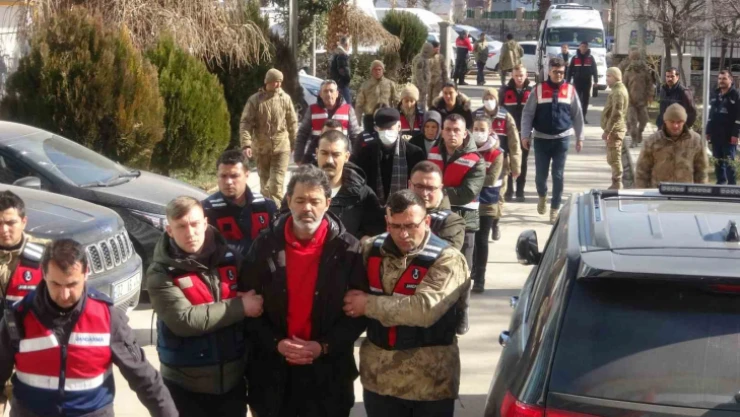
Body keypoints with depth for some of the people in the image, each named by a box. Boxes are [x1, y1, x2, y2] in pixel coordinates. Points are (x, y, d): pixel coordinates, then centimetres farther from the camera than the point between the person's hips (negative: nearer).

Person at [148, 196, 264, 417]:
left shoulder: (230, 258, 1)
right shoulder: (161, 274, -11)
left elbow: (255, 299, 10)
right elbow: (184, 320, -22)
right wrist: (239, 307, -19)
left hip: (232, 378, 4)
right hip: (186, 383, -4)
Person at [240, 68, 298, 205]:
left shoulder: (285, 98, -1)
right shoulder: (255, 100, -6)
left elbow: (292, 122, 6)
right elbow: (245, 123, -8)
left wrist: (294, 144, 8)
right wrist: (246, 144, -18)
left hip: (281, 147, -1)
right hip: (261, 147, 1)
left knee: (277, 182, -7)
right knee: (264, 181, 13)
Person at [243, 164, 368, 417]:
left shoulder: (348, 250, -6)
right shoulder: (266, 245, -2)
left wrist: (324, 347, -14)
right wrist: (276, 343, -12)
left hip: (328, 371, -1)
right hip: (272, 369, 1)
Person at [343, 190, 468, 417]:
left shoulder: (447, 260, -14)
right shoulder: (371, 250, 2)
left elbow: (425, 309, -27)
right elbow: (350, 293, 16)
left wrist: (369, 305, -18)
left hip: (430, 381, -4)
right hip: (379, 377, 4)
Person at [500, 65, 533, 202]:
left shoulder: (531, 91, -1)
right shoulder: (505, 90, -2)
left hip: (525, 132, 0)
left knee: (522, 162, 8)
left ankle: (520, 191, 14)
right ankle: (508, 190, 13)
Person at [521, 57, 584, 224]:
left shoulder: (570, 90, 1)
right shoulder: (538, 90, -2)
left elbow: (577, 115, 7)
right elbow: (527, 114, -1)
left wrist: (579, 137, 6)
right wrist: (525, 135, -7)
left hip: (562, 139, 0)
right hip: (541, 139, 0)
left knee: (558, 175, 1)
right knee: (540, 174, 5)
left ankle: (555, 209, 11)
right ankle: (542, 196, 36)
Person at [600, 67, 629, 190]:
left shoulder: (618, 92, -17)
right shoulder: (618, 90, 15)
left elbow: (616, 114, -23)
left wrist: (607, 131, -23)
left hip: (614, 130, -10)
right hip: (615, 129, 10)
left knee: (614, 159, -6)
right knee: (613, 158, 16)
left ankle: (617, 185, -3)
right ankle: (616, 184, 22)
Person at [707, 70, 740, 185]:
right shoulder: (715, 94, 13)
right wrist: (708, 131, 14)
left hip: (729, 136, -6)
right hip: (716, 135, 6)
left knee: (729, 162, -4)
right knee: (718, 161, 10)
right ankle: (720, 183, 18)